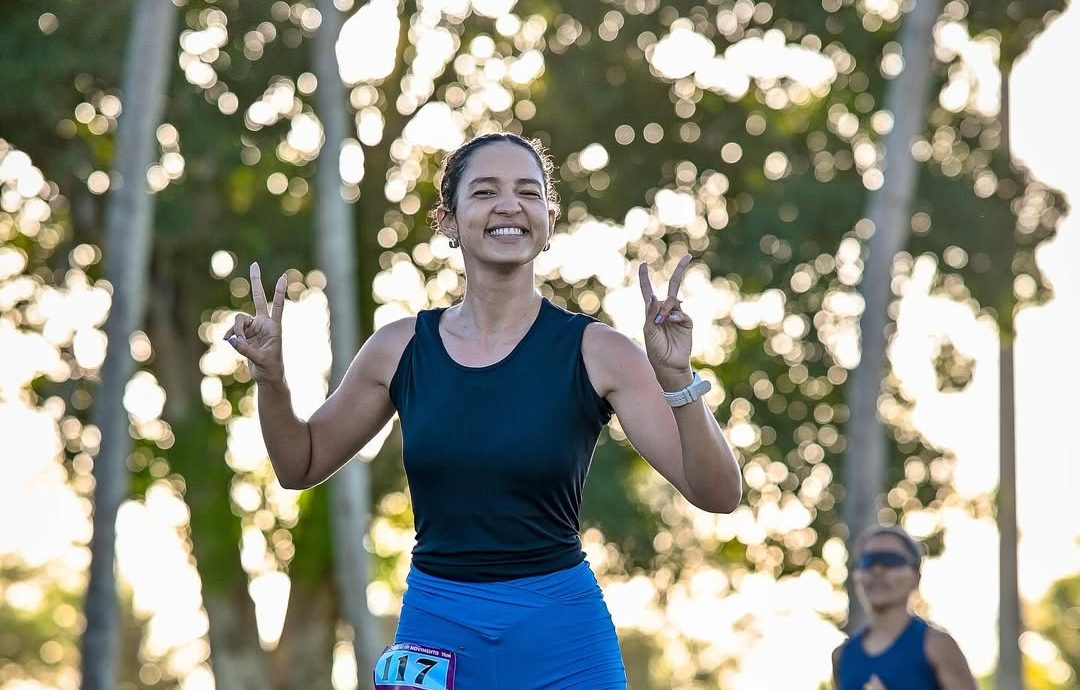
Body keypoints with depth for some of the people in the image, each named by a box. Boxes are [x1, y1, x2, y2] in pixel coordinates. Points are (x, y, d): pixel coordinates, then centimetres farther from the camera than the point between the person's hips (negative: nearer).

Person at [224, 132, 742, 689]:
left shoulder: (596, 352, -8)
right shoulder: (401, 349, 0)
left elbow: (717, 494, -12)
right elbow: (301, 466, 14)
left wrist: (676, 379, -26)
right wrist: (271, 377, -4)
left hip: (559, 640, -2)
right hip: (433, 628, 2)